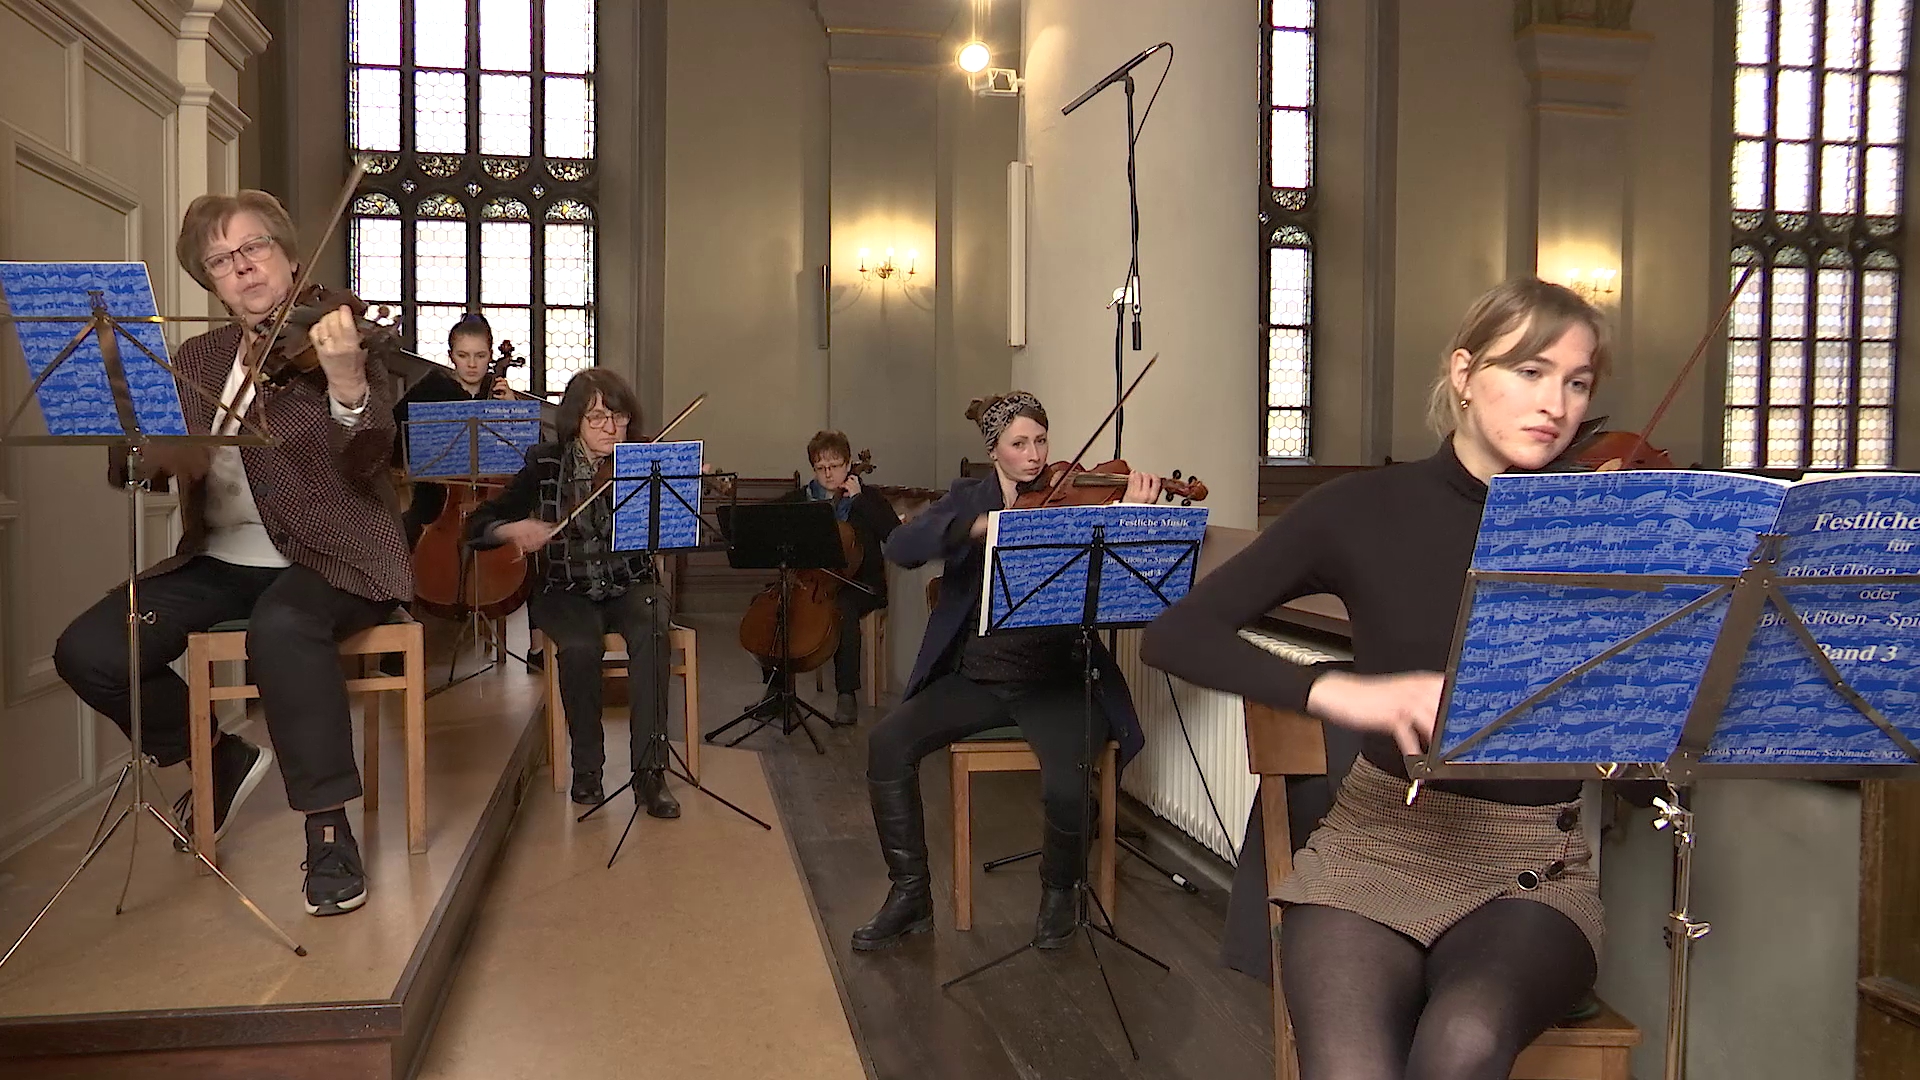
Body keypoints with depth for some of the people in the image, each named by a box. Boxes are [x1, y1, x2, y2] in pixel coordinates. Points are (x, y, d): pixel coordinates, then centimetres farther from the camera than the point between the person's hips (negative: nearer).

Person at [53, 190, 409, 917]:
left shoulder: (342, 338, -5)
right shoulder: (198, 359, 12)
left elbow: (366, 460, -21)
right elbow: (137, 467, 10)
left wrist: (346, 380, -41)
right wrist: (156, 452, -14)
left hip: (328, 559, -6)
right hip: (220, 562, 6)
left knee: (282, 626, -38)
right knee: (87, 653, -11)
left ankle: (329, 828, -24)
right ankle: (223, 759, 15)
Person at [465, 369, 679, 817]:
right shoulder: (545, 463, 0)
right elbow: (477, 524, 0)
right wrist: (514, 529, -22)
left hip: (630, 585, 0)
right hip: (565, 591, 0)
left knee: (650, 632, -33)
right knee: (580, 645, -32)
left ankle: (649, 770, -26)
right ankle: (586, 768, -11)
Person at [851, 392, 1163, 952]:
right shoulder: (967, 498, 7)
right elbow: (901, 546, -11)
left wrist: (1131, 517, -28)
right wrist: (980, 525, -26)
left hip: (1052, 679, -2)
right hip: (976, 674, 3)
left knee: (1067, 786, -27)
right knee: (888, 742, -20)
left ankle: (1058, 891, 7)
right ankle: (910, 893, -1)